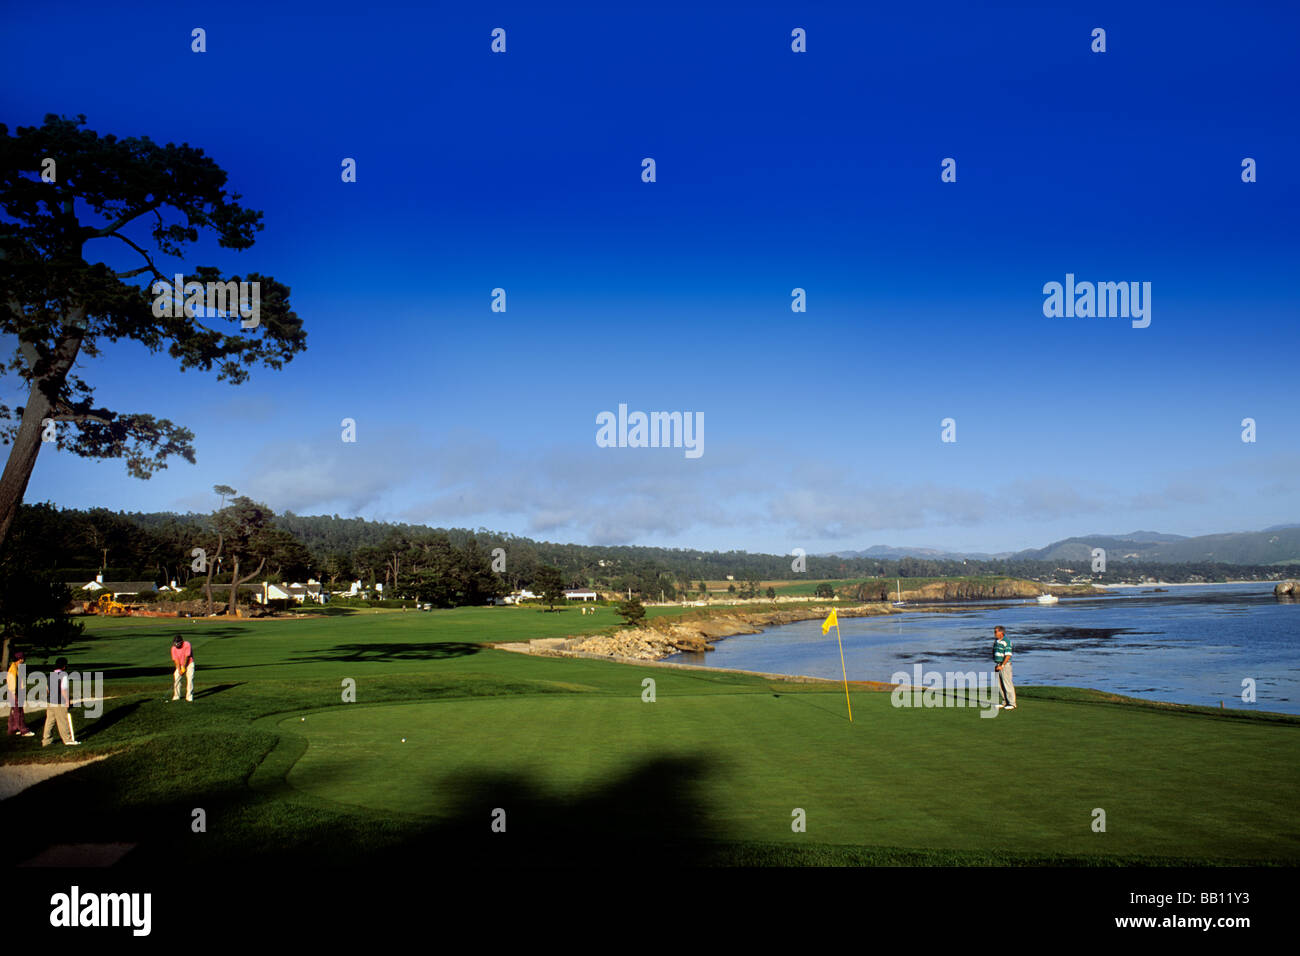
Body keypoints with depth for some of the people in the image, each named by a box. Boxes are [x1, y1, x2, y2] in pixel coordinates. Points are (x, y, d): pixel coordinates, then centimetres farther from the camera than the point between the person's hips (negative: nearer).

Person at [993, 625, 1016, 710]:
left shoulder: (1006, 641, -13)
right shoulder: (996, 641, 13)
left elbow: (1008, 655, -17)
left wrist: (1002, 666, -20)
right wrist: (997, 664, 13)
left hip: (1005, 665, -8)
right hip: (998, 665, 8)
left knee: (1007, 684, -6)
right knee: (999, 685, 8)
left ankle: (1012, 704, -1)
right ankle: (1005, 702, 16)